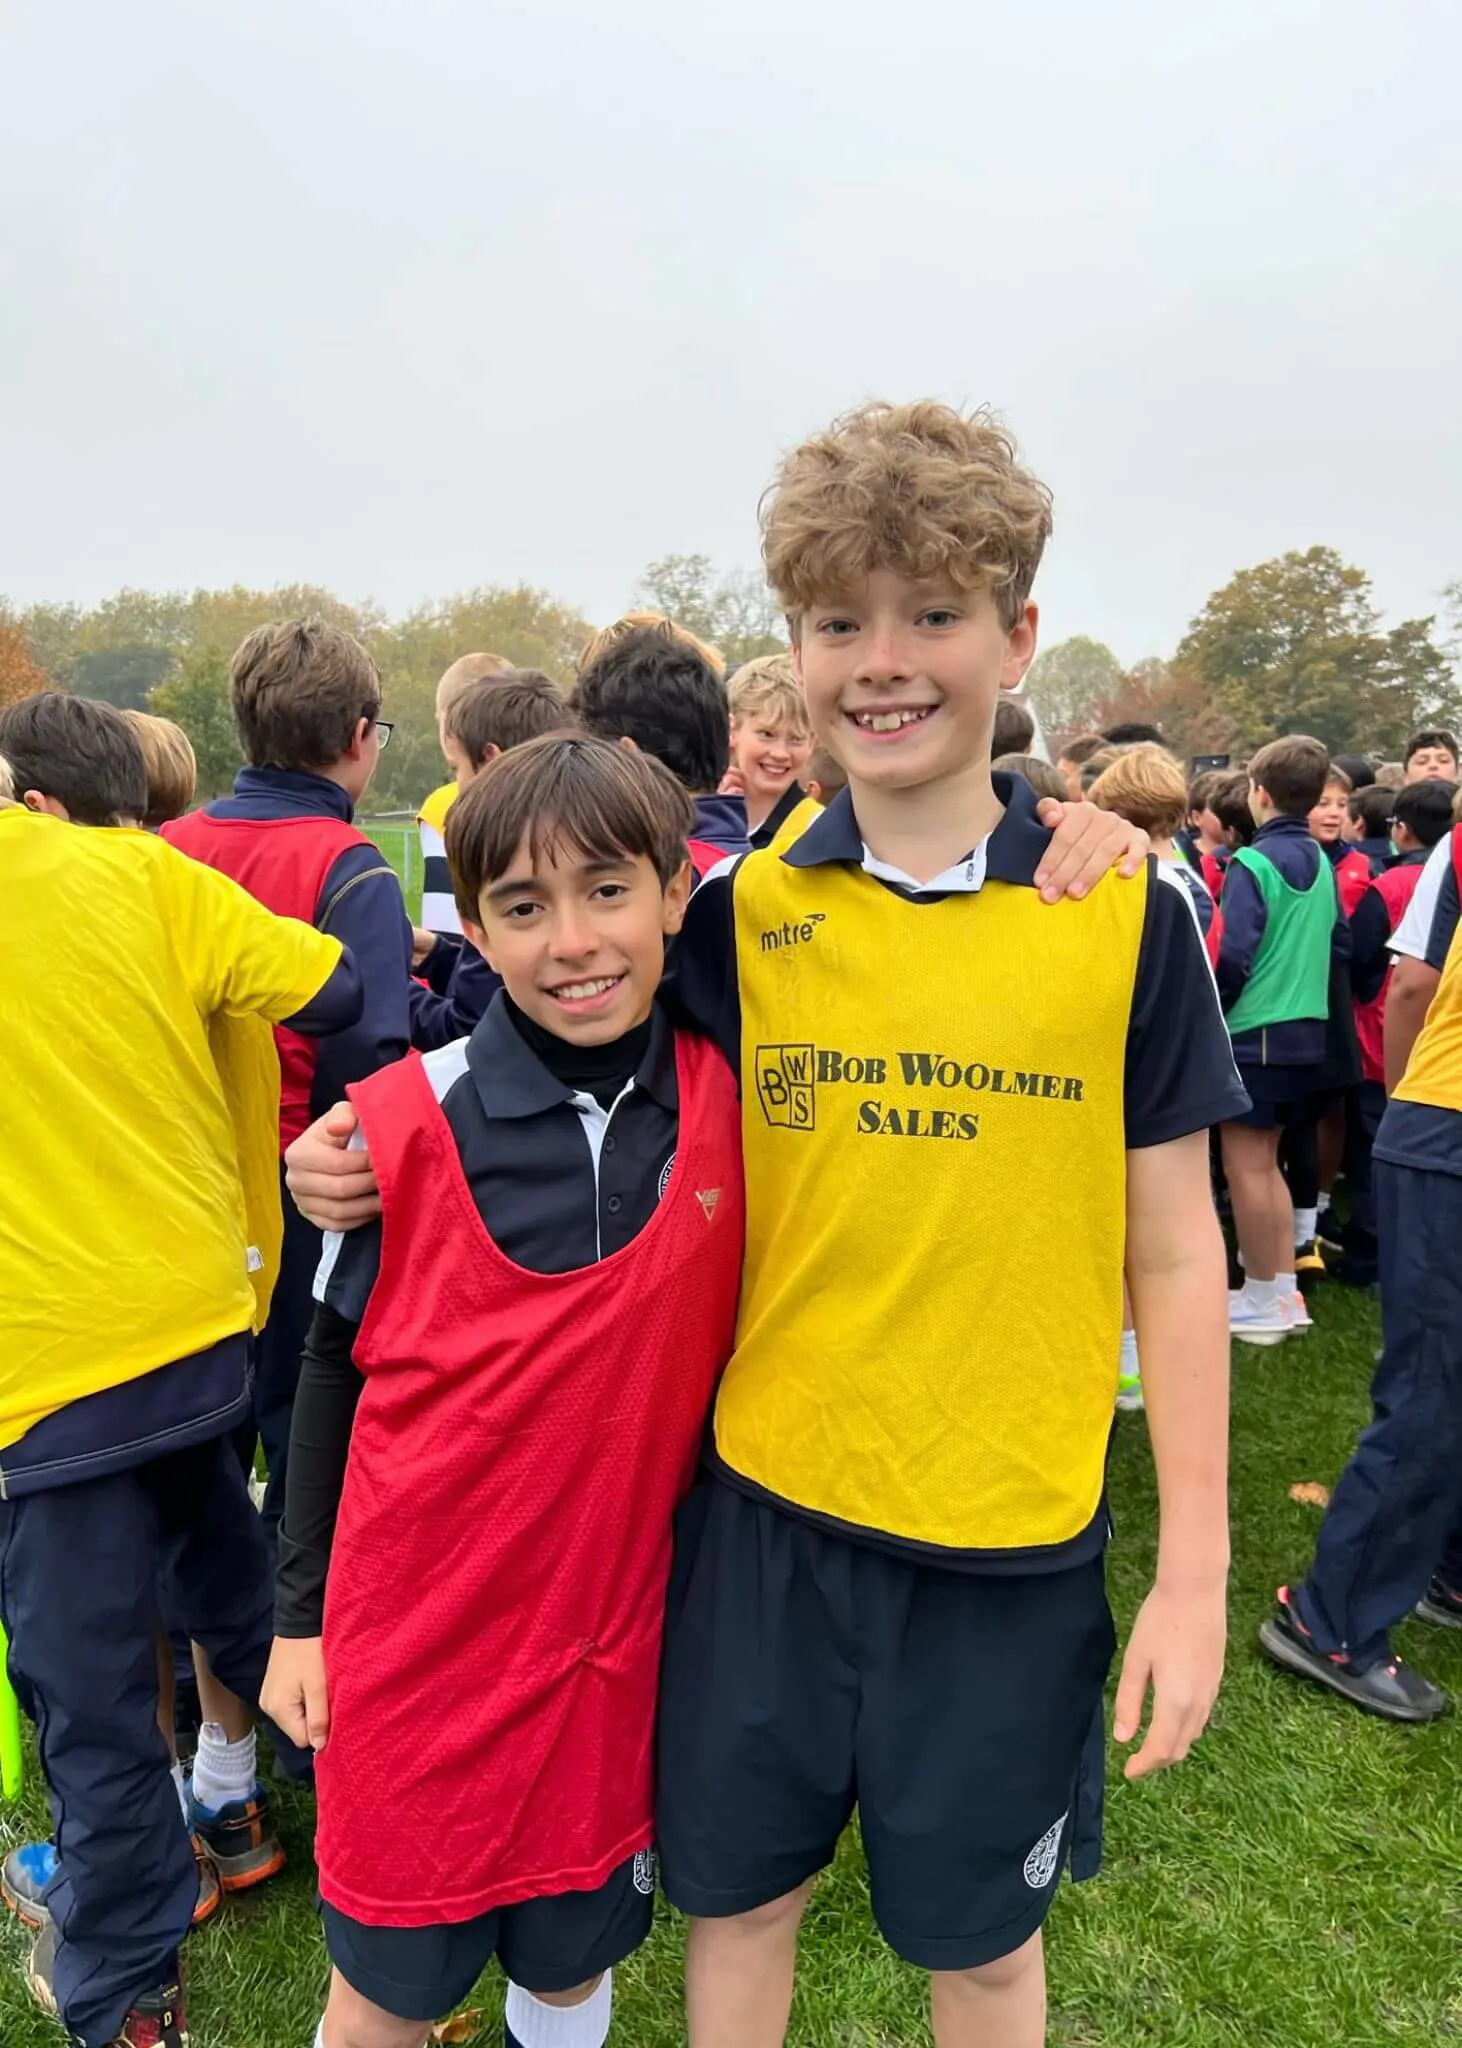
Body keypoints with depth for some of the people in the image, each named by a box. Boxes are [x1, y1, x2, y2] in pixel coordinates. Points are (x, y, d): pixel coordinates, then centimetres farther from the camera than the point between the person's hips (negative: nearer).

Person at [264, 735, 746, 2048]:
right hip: (420, 1637, -1)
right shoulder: (404, 1123, -15)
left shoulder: (731, 1101, -11)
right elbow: (335, 1369, -4)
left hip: (617, 1632, 2)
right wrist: (302, 1613, 1)